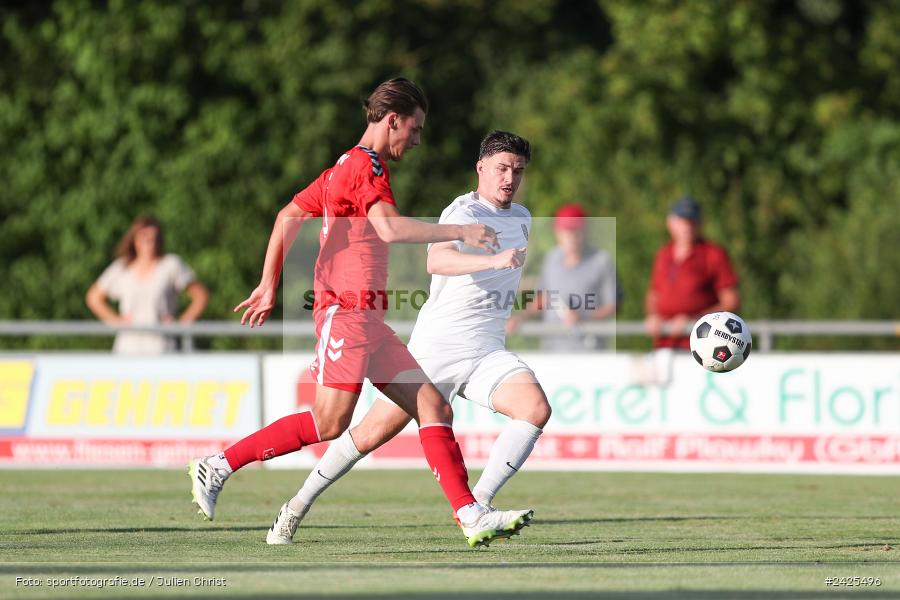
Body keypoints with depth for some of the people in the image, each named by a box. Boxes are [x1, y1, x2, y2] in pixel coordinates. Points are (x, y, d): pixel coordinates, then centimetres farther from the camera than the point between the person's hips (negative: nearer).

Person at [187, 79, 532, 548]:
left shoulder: (344, 168, 21)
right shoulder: (366, 164, -9)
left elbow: (288, 216, 23)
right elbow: (389, 228, -25)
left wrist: (269, 285, 21)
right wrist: (459, 231, -20)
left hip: (368, 321, 10)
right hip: (347, 309, -10)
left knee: (433, 407, 0)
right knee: (330, 422, -15)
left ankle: (472, 517, -6)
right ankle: (219, 466, -6)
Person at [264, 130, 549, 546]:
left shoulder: (522, 218, 13)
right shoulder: (463, 213, -13)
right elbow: (437, 261, -36)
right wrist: (494, 260, -50)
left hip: (486, 354, 6)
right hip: (435, 349, -5)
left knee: (536, 407, -22)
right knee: (371, 434, 0)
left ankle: (477, 504, -17)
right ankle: (298, 507, 20)